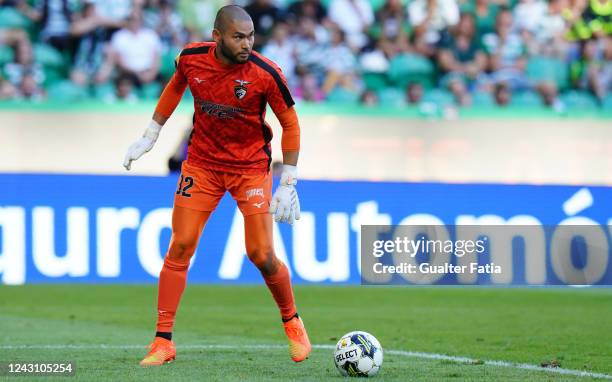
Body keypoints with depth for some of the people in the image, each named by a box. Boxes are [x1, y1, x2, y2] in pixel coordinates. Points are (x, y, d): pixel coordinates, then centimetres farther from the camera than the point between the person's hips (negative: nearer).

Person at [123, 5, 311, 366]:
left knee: (262, 255, -7)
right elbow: (176, 86, 12)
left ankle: (292, 322, 21)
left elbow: (290, 122, -8)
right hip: (201, 163, 2)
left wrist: (289, 183, -10)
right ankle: (163, 341, 2)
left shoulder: (266, 73, -20)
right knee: (180, 247, -5)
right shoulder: (191, 58, -12)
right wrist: (150, 136, 15)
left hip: (251, 167, -2)